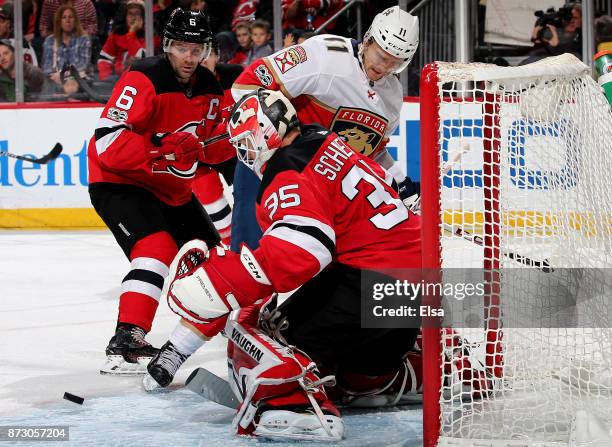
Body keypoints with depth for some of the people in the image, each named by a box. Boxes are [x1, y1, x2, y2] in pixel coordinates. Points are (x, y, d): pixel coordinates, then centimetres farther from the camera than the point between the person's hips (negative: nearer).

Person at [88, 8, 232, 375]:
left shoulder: (209, 88, 3)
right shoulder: (144, 80, -23)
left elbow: (212, 144, 13)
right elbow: (108, 141, -29)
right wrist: (162, 149, -37)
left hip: (171, 188, 9)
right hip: (119, 181, -9)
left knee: (209, 251, 19)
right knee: (157, 248, -29)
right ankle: (126, 343, -34)